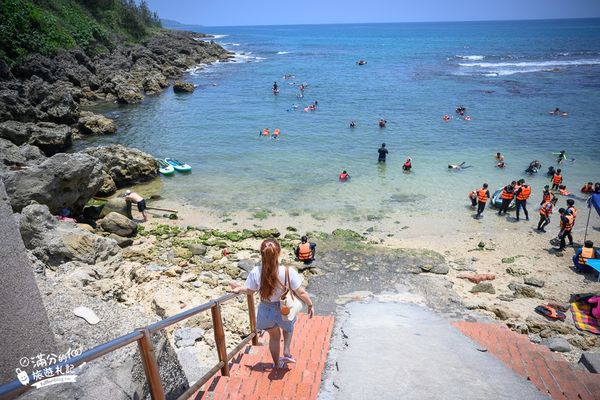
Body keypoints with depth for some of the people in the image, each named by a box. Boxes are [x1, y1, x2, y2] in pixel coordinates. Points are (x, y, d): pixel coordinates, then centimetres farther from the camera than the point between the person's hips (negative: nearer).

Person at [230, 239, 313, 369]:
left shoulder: (255, 272, -22)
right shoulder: (288, 272, -28)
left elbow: (250, 291, -5)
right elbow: (301, 292, -17)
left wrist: (239, 288, 13)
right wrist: (310, 305, -1)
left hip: (266, 310, 2)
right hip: (284, 310, -2)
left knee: (274, 336, 30)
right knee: (288, 328, 36)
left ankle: (277, 364, 48)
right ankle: (286, 351, 23)